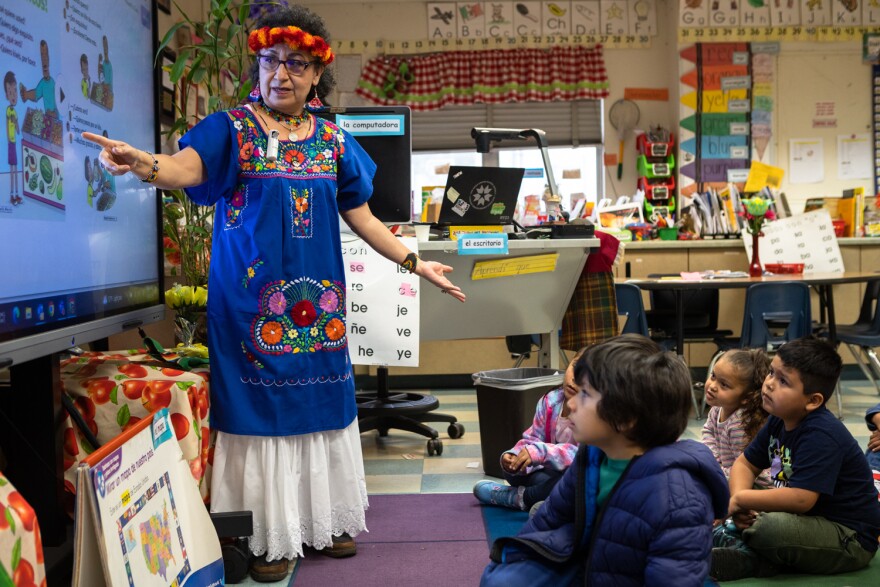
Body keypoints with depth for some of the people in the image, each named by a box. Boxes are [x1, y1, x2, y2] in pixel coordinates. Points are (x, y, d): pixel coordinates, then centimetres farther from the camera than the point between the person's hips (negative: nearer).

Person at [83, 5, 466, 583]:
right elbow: (186, 168, -22)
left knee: (320, 403, 9)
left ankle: (324, 519, 25)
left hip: (319, 298, 4)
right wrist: (143, 163, -44)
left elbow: (361, 217, 14)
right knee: (262, 407, -1)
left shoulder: (334, 141, 10)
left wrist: (416, 264, 10)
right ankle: (272, 535, 14)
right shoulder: (232, 129, -2)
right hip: (252, 300, -4)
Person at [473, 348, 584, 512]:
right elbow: (532, 439, -3)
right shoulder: (550, 401, -8)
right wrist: (514, 456, -26)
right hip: (554, 473, 5)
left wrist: (541, 452, -46)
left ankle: (519, 497, -12)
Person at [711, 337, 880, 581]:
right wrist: (739, 503, -11)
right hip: (812, 519, 10)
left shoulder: (821, 435, -26)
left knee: (770, 528, -34)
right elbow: (745, 463, 10)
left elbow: (801, 499, -34)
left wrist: (741, 498, -22)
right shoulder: (779, 421, 2)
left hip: (851, 540, -9)